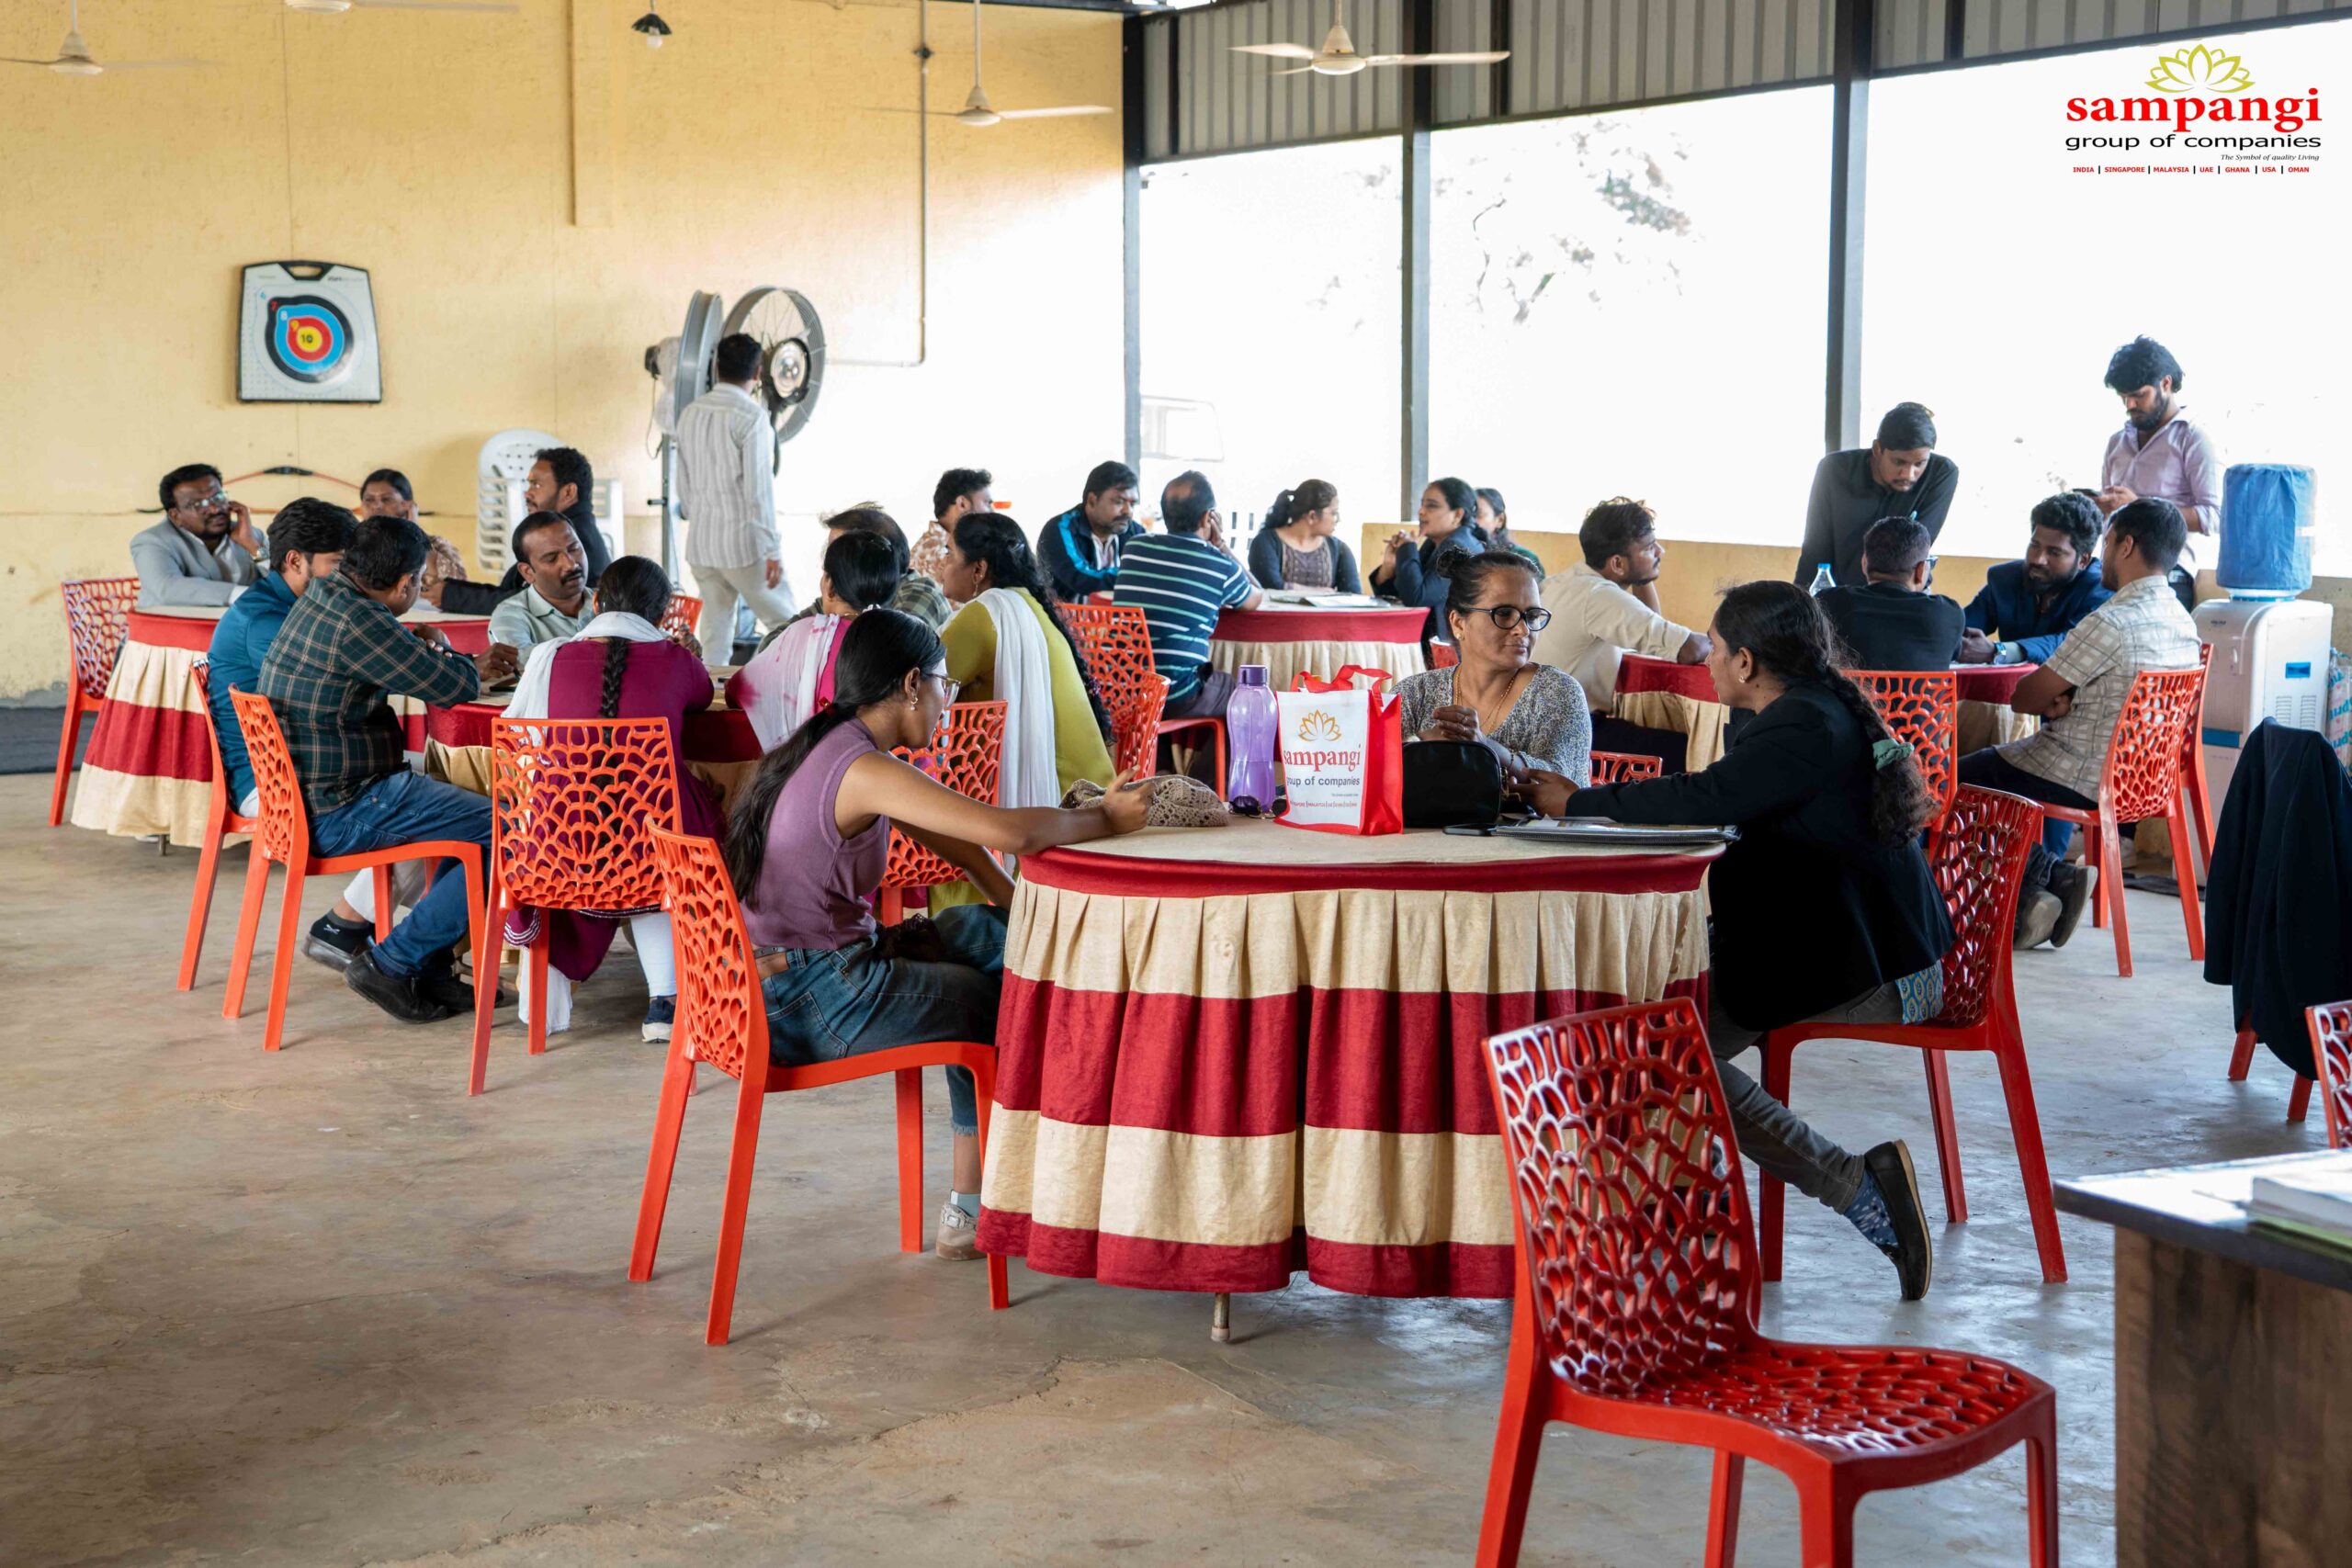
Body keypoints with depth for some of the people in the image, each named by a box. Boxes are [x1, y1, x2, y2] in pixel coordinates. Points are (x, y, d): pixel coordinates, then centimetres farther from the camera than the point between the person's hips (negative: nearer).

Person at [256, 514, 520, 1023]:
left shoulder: (325, 596, 11)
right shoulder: (355, 622, -21)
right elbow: (448, 685, -15)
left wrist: (472, 666, 22)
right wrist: (472, 668, 7)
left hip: (304, 798, 11)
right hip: (338, 812, -11)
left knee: (472, 809, 22)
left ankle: (430, 971, 18)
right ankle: (389, 964, -6)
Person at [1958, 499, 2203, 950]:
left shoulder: (2109, 623, -25)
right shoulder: (2181, 621, 4)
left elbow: (2027, 697, -16)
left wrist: (2053, 703, 6)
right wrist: (2064, 701, -3)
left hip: (2085, 778, -9)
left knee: (1959, 777, 9)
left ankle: (2047, 875, 7)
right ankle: (2041, 881, 23)